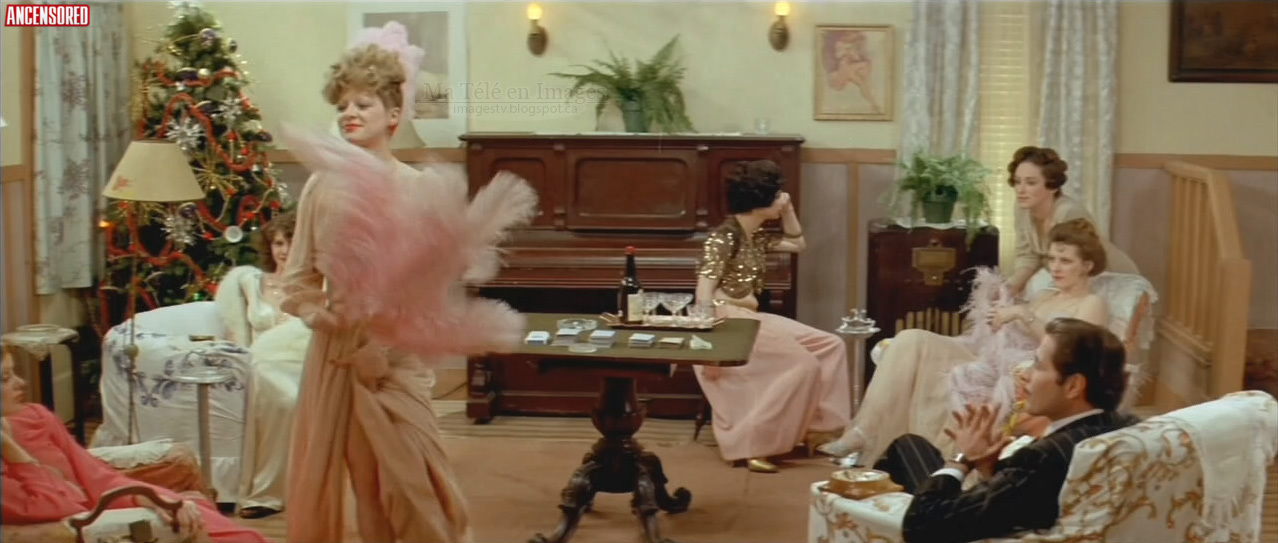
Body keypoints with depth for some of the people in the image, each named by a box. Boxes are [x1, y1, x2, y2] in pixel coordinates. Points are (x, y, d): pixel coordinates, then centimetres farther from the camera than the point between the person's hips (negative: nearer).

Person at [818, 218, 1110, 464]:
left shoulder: (1092, 305, 6)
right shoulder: (1046, 297, 29)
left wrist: (1022, 314, -17)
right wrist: (998, 316, 3)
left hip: (1017, 378, -8)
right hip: (989, 363, 8)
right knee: (912, 340, -16)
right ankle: (864, 432, -23)